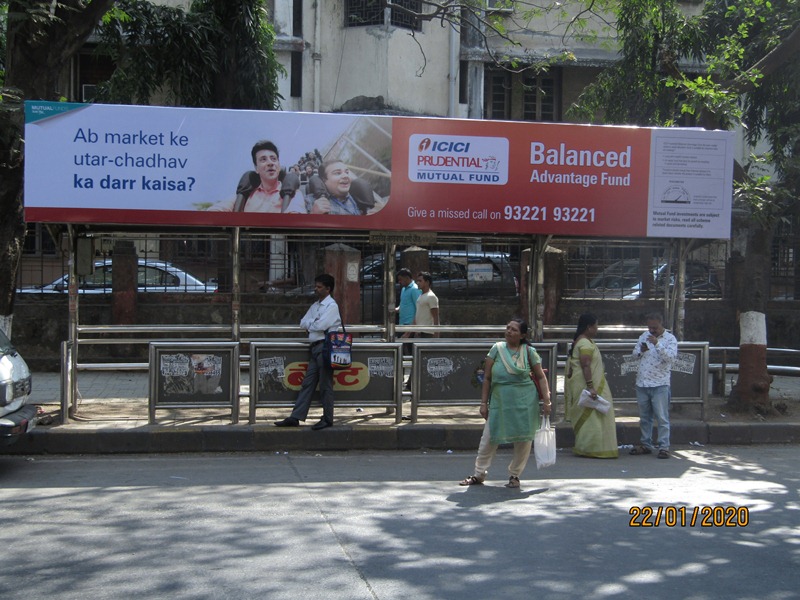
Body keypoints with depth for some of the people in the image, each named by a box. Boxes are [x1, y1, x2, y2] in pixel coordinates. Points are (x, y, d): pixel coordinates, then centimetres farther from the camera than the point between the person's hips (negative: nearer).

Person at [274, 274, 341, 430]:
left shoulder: (332, 306, -6)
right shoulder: (315, 306, 19)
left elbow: (320, 325, -16)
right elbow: (303, 323, 13)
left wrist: (310, 324, 2)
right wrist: (315, 323, -4)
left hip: (325, 346, -8)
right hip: (315, 347, 8)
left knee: (325, 385, -3)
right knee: (307, 383, 5)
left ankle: (327, 419, 5)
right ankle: (295, 417, 3)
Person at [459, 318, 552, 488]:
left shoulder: (529, 352, 0)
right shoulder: (497, 349, 1)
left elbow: (541, 377, 3)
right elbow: (487, 377, 3)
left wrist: (546, 400, -5)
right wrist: (484, 403, 0)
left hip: (524, 403, 0)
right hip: (499, 402, 1)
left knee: (523, 440, 5)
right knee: (489, 439, 2)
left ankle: (514, 475, 21)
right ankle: (479, 475, 15)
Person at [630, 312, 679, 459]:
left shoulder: (670, 339, -5)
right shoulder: (644, 336, 11)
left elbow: (671, 357, -19)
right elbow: (634, 354, 14)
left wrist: (657, 344, -28)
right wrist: (640, 351, -8)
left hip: (660, 385, -5)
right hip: (642, 383, 5)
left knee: (662, 418, -3)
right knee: (644, 417, 13)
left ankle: (664, 447, 1)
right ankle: (646, 444, 23)